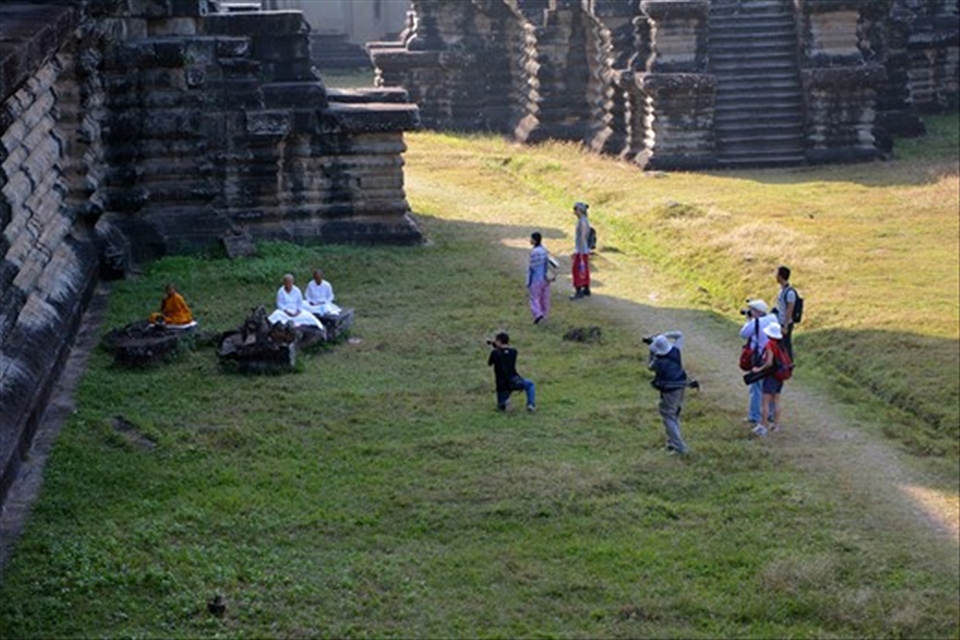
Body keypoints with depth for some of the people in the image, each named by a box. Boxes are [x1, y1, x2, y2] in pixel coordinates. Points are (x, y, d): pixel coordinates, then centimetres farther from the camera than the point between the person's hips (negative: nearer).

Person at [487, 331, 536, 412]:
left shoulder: (495, 353, -3)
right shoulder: (513, 352, 6)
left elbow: (489, 364, 15)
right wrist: (497, 347, 23)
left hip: (502, 385, -1)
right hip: (514, 382, 1)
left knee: (501, 406, 23)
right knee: (530, 384, 30)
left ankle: (504, 401, -12)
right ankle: (531, 404, 7)